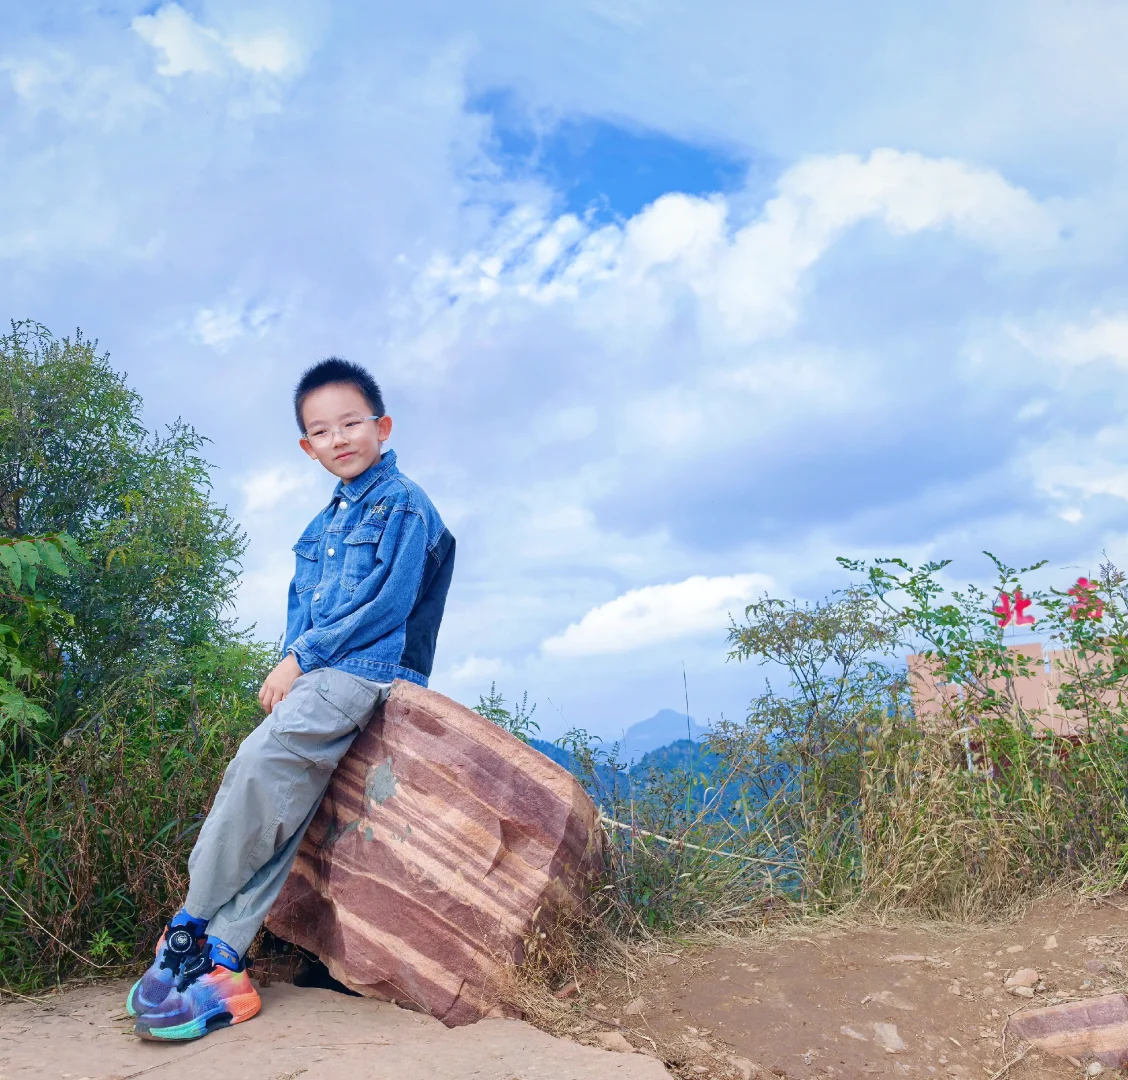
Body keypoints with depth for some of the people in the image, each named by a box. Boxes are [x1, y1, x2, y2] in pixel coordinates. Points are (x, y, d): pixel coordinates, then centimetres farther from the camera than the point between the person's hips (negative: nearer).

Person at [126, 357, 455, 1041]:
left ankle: (189, 929, -13)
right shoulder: (327, 522, 22)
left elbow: (384, 603, -12)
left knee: (260, 762, -24)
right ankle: (221, 964, -13)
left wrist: (301, 658, -9)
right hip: (314, 673, 7)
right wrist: (290, 667, 0)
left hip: (366, 669, -7)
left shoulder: (403, 503, -2)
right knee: (281, 803, -9)